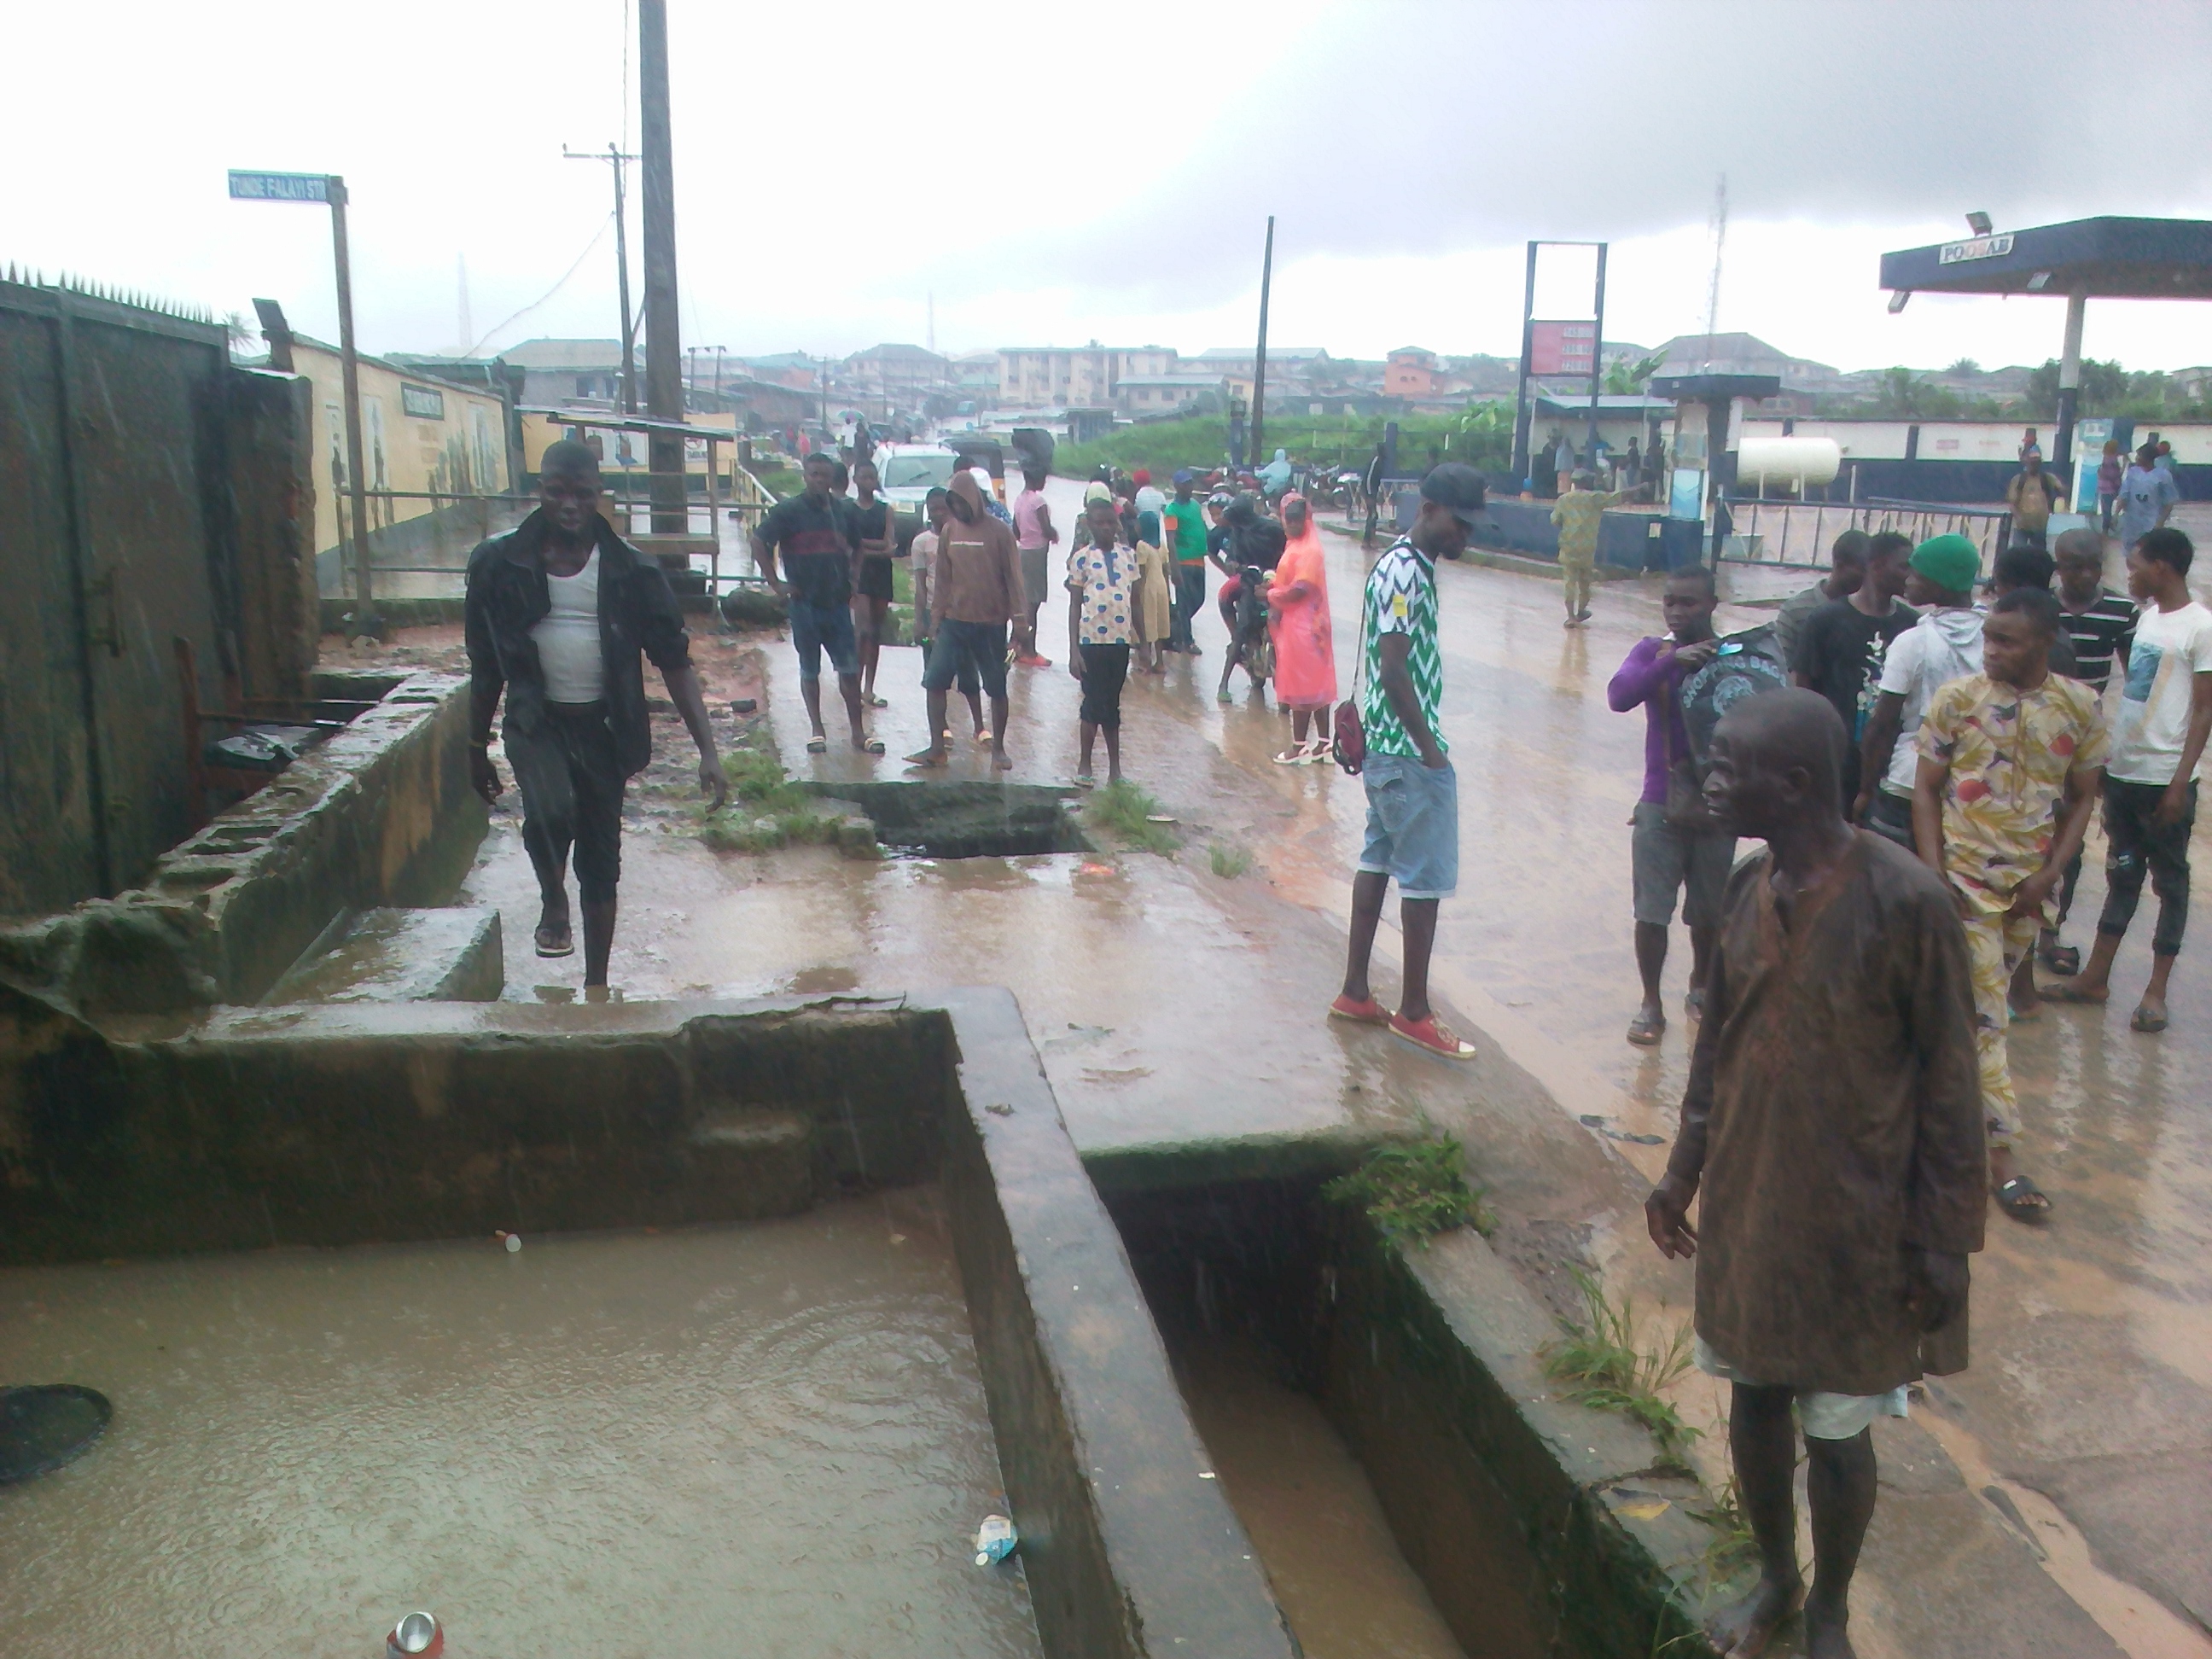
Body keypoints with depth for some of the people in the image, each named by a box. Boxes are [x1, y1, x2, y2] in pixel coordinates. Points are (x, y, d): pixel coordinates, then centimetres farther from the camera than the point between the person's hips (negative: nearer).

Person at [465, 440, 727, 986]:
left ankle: (596, 986, 29)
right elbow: (486, 666, 5)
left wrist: (707, 750, -17)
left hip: (603, 725, 1)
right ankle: (553, 900, 1)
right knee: (551, 808, -32)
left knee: (600, 862, 10)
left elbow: (674, 661, -8)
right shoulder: (501, 563, -6)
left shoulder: (630, 570, -8)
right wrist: (476, 748, 11)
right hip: (535, 719, -1)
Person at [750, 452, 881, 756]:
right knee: (810, 670, 6)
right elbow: (759, 542, -7)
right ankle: (817, 731, 15)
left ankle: (858, 731, 8)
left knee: (849, 668, 2)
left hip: (838, 602, 3)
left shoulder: (844, 510, 7)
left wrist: (853, 579, 10)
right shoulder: (788, 510, -5)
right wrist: (776, 583, -9)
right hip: (805, 602, -3)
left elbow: (857, 548, 22)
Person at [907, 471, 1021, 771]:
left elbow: (1012, 576, -5)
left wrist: (1018, 617, -8)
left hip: (991, 623, -4)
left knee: (997, 688, 5)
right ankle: (936, 748, 4)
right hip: (953, 621, 4)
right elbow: (942, 577, 10)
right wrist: (936, 617, 8)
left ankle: (999, 748, 19)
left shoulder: (998, 531, -7)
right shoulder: (949, 530, 5)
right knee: (934, 682, -3)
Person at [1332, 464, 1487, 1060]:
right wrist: (1430, 748, -17)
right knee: (1426, 877, -1)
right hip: (1409, 752, -10)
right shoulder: (1406, 572, -18)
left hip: (1387, 748, 10)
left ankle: (1355, 994, 23)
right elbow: (1394, 669, -23)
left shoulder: (1408, 565, 12)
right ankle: (1414, 1012, 9)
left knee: (1379, 861, 15)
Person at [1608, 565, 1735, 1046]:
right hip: (1660, 806, -1)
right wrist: (1672, 661, -30)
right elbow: (1619, 696, -20)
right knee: (1651, 909, 0)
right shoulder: (1652, 652, -2)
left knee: (1708, 910, 13)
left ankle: (1701, 988, 37)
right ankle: (1651, 1005, 15)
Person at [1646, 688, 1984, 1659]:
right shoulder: (1748, 884, -3)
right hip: (1742, 1203, 5)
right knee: (1753, 1397, 18)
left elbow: (1948, 1081, -13)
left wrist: (1943, 1241, -10)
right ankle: (1774, 1578, 42)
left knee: (1837, 1430, 11)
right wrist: (1684, 1169, 13)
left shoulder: (1907, 903, -21)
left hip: (1851, 1223, -5)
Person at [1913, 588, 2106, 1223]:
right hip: (1966, 879, -3)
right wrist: (1934, 873, -11)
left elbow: (2082, 797, 5)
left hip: (2030, 885, 3)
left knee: (1985, 1002, 16)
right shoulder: (1956, 699, -8)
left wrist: (2050, 873, -5)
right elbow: (1925, 789, -3)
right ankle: (2001, 1155, -2)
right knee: (1985, 1016, -4)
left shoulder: (2080, 706, -2)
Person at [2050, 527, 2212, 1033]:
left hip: (2165, 778, -7)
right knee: (2122, 874, 14)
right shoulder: (2147, 615, 9)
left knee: (2169, 881, 5)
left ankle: (2156, 991, 12)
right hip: (2123, 770, 7)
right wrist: (2108, 757, 9)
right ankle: (2096, 977, 21)